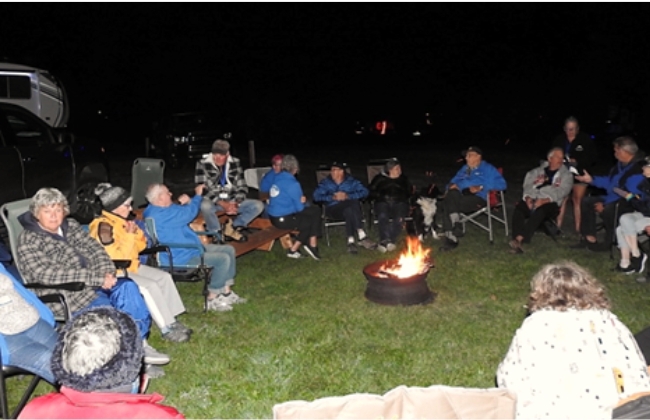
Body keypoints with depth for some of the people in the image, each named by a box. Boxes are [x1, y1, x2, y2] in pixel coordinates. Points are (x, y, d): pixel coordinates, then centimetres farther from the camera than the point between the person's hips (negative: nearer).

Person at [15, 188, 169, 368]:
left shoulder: (71, 225, 10)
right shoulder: (28, 240, -9)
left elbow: (94, 249, 5)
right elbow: (49, 275, -21)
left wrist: (105, 273, -17)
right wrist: (97, 278, -28)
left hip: (93, 284, 6)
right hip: (65, 297, -6)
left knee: (127, 286, -20)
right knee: (110, 312, -27)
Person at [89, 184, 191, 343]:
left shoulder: (122, 220, 6)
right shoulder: (103, 226, -20)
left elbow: (141, 246, 14)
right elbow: (115, 258, -26)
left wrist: (137, 233, -5)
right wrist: (129, 236, -22)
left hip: (131, 266, 9)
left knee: (164, 277, -2)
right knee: (150, 286, -24)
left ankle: (171, 320, -1)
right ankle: (167, 329, -17)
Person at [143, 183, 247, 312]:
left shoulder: (156, 211, 11)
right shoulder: (160, 214, -24)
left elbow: (182, 216, 22)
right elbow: (189, 213, -23)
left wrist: (186, 203, 0)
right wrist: (197, 195, -5)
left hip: (191, 248, 12)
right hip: (180, 259, -12)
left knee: (229, 250, 8)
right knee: (223, 259, -23)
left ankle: (227, 292, 12)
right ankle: (211, 299, -6)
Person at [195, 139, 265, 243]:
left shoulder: (235, 163, 3)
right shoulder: (202, 164, -9)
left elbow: (242, 187, 4)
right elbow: (202, 189, -14)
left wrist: (236, 203, -15)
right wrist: (222, 204, -24)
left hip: (232, 201, 4)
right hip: (213, 202, -3)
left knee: (258, 205, -15)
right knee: (205, 206, -39)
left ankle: (232, 227, -6)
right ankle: (219, 236, -14)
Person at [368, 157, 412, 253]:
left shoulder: (403, 179, 25)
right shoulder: (379, 178, 16)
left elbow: (408, 193, 29)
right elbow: (370, 192, 10)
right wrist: (381, 196, -3)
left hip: (400, 202, 2)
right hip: (383, 202, -1)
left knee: (399, 217, -34)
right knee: (383, 216, -37)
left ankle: (387, 241, -39)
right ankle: (386, 240, -42)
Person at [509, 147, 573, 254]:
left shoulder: (566, 175, 15)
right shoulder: (537, 171, 23)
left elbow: (562, 191, -2)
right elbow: (528, 185, 10)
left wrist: (544, 200, -18)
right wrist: (528, 197, -12)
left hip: (550, 203, -2)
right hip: (532, 200, 3)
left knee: (539, 211, -37)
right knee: (519, 208, -31)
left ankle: (519, 240, -49)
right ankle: (518, 240, -43)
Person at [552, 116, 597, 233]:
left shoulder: (586, 140, -1)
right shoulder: (559, 140, 6)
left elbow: (591, 159, -3)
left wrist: (577, 162, -18)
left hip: (579, 175, -2)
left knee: (577, 201, 3)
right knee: (561, 200, -3)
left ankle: (578, 229, 8)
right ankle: (558, 227, 3)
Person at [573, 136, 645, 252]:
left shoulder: (637, 170, -27)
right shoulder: (621, 164, 4)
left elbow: (629, 197, -31)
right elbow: (609, 181, 19)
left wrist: (605, 204, -28)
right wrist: (591, 179, 12)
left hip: (629, 204, -10)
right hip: (614, 199, 10)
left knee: (608, 209, -36)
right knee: (587, 201, 5)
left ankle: (608, 243, -13)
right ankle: (589, 238, 0)